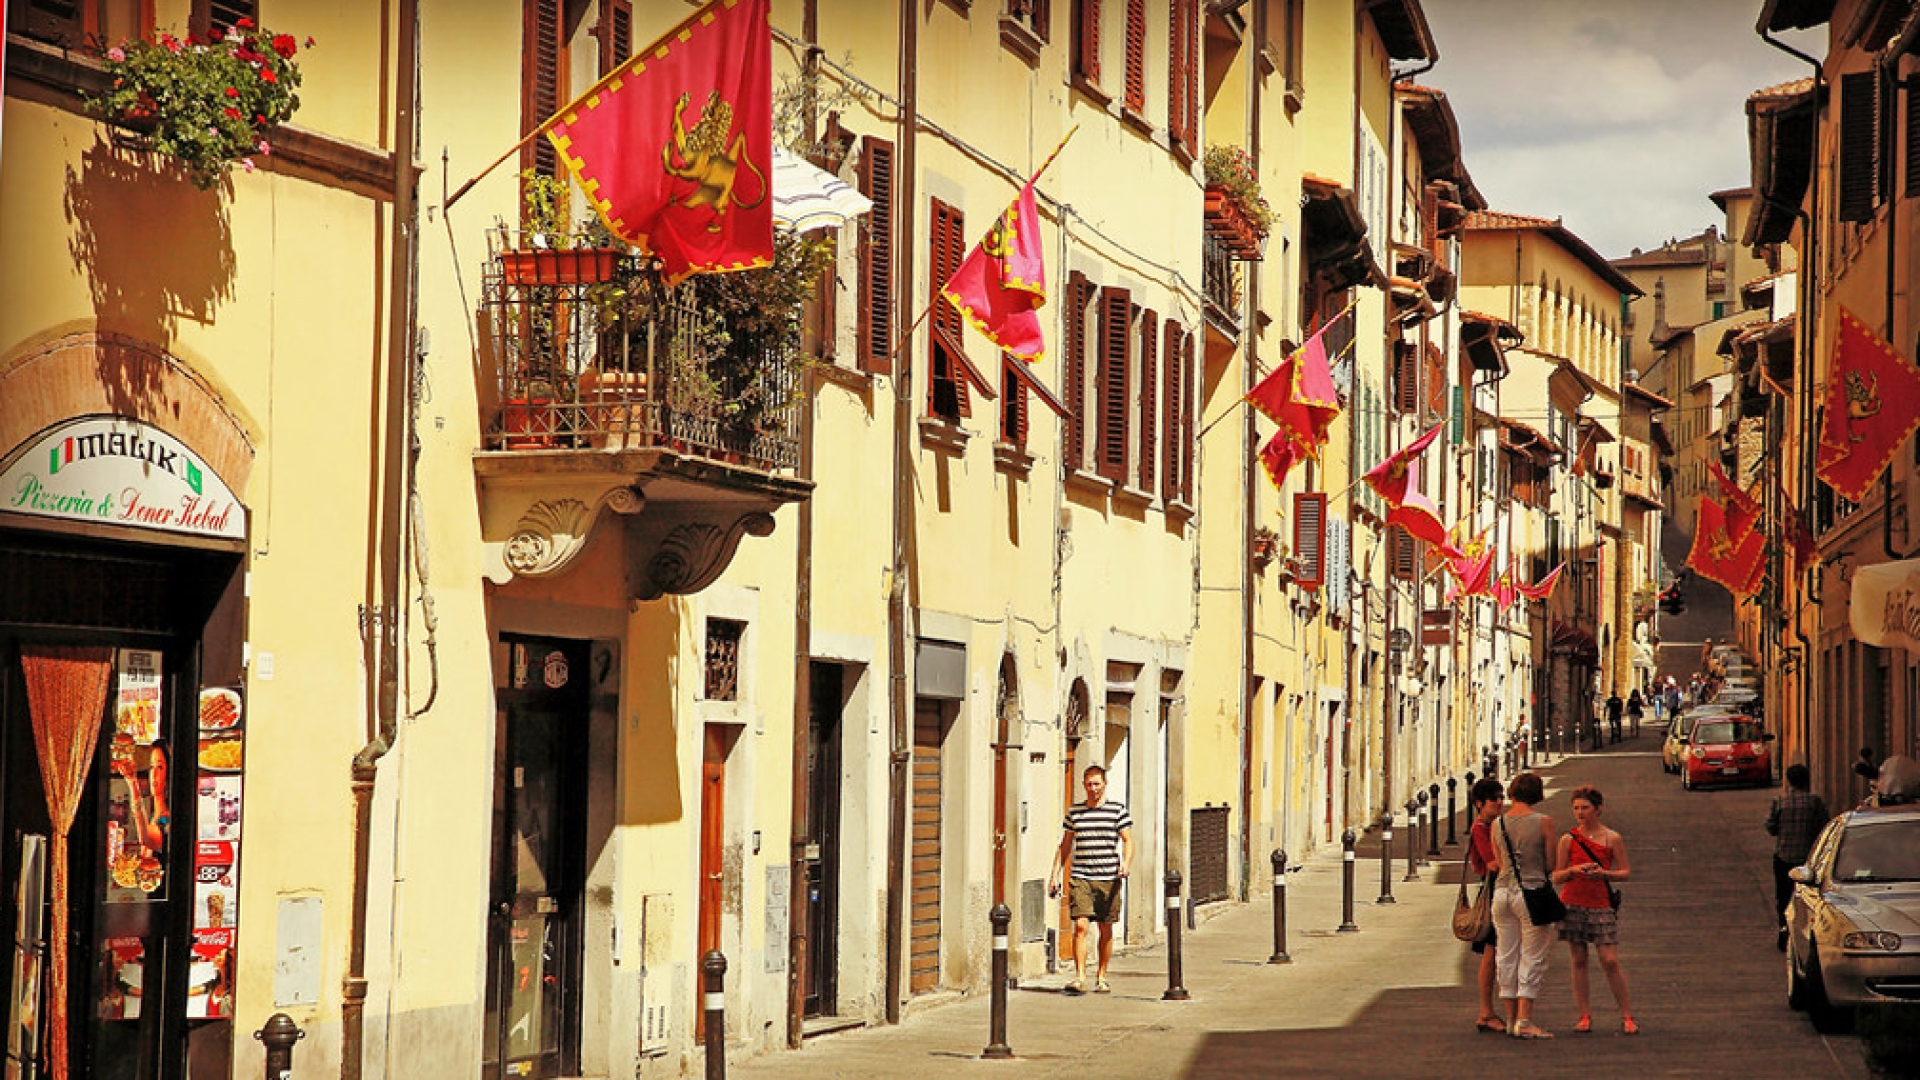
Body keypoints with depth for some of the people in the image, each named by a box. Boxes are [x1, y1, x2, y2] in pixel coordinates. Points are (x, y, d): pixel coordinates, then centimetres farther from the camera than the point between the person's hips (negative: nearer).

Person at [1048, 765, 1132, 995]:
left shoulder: (1118, 810, 4)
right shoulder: (1074, 812, 11)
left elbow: (1128, 840, 2)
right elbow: (1065, 846, 17)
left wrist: (1126, 864, -16)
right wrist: (1055, 875, 12)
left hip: (1108, 879, -1)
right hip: (1080, 878, 1)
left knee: (1106, 929, 6)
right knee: (1080, 925, -13)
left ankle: (1101, 977, 18)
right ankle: (1080, 977, -15)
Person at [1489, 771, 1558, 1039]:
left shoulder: (1497, 824, 5)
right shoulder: (1543, 822, -7)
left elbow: (1499, 863, 12)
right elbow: (1550, 863, -2)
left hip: (1502, 891, 5)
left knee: (1507, 957, 11)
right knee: (1532, 959, 0)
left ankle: (1512, 1018, 15)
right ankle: (1524, 1021, -3)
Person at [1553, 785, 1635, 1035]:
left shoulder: (1612, 839, 2)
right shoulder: (1568, 840, 5)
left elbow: (1625, 872, 5)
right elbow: (1556, 877, 7)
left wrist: (1603, 873, -13)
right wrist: (1573, 870, -13)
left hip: (1601, 905, -2)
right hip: (1573, 904, 2)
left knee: (1610, 961, -7)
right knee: (1578, 961, 3)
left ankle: (1627, 1016, 1)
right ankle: (1585, 1016, 9)